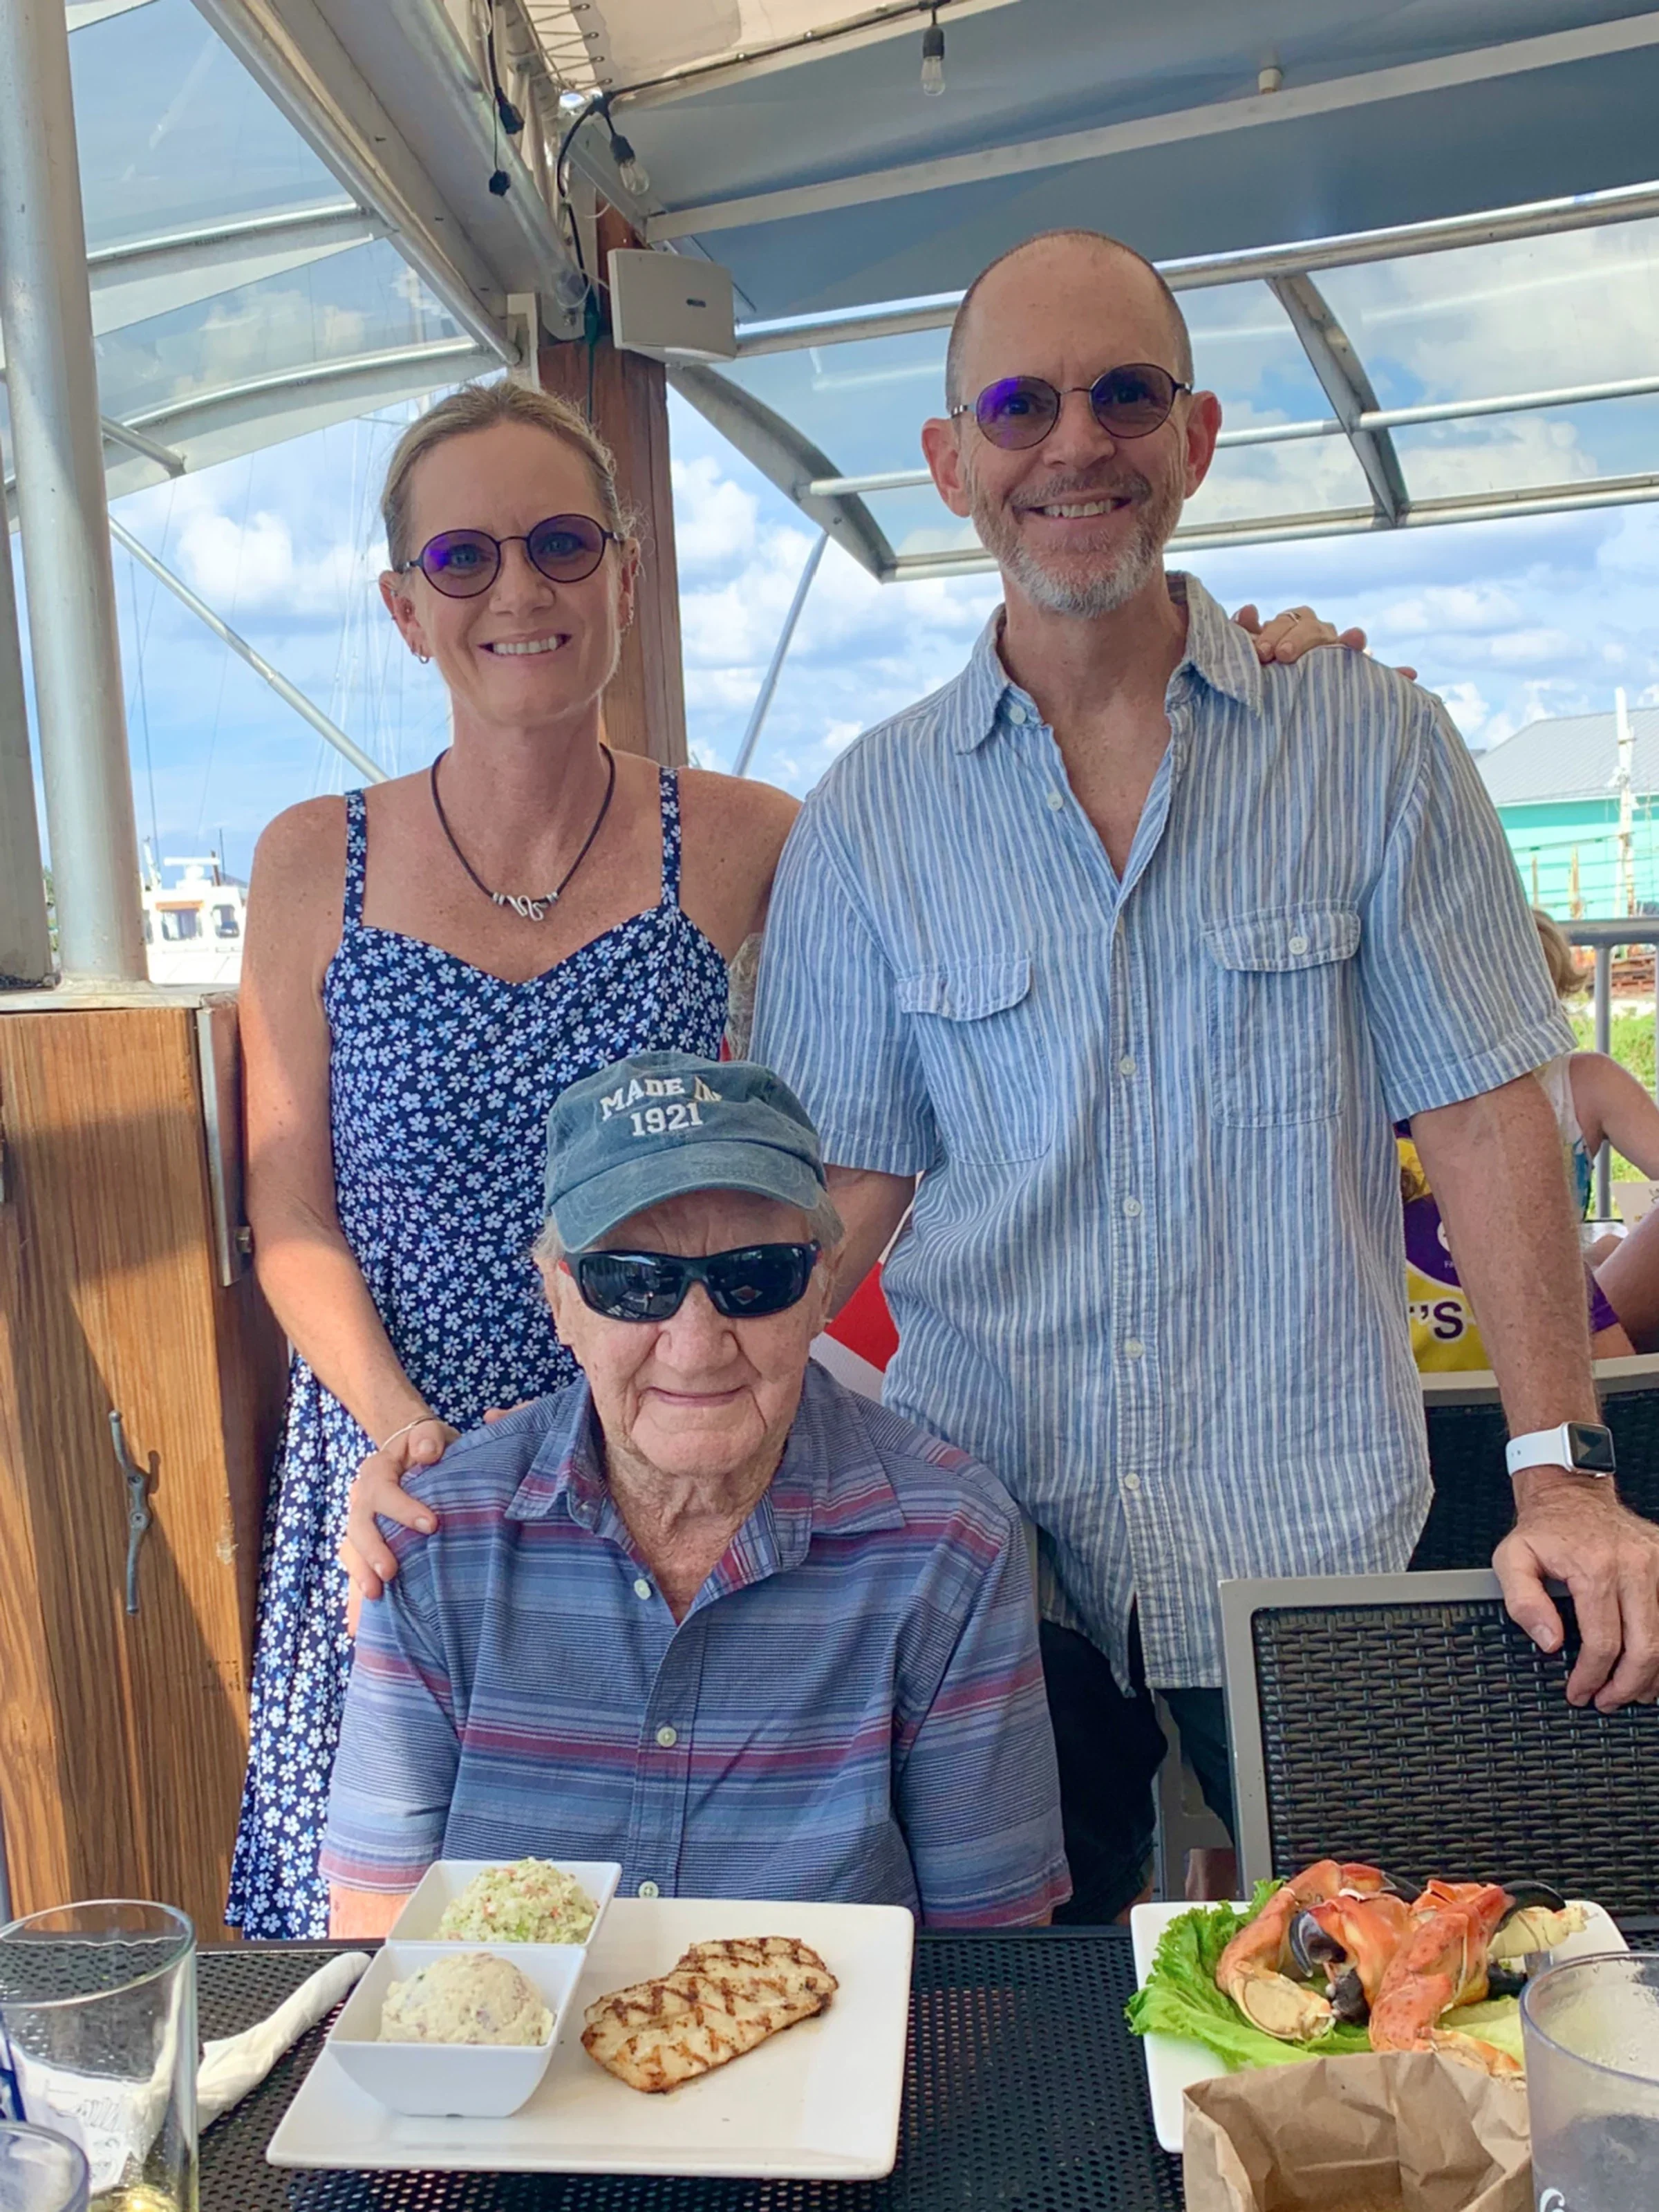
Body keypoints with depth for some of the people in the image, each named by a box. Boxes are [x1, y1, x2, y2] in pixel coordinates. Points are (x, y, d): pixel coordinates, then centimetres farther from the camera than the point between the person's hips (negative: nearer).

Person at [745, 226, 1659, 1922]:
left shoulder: (1369, 744, -2)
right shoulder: (867, 815, 1)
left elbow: (1481, 1112, -3)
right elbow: (848, 1190, 2)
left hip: (1311, 1548, 0)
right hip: (981, 1548, 1)